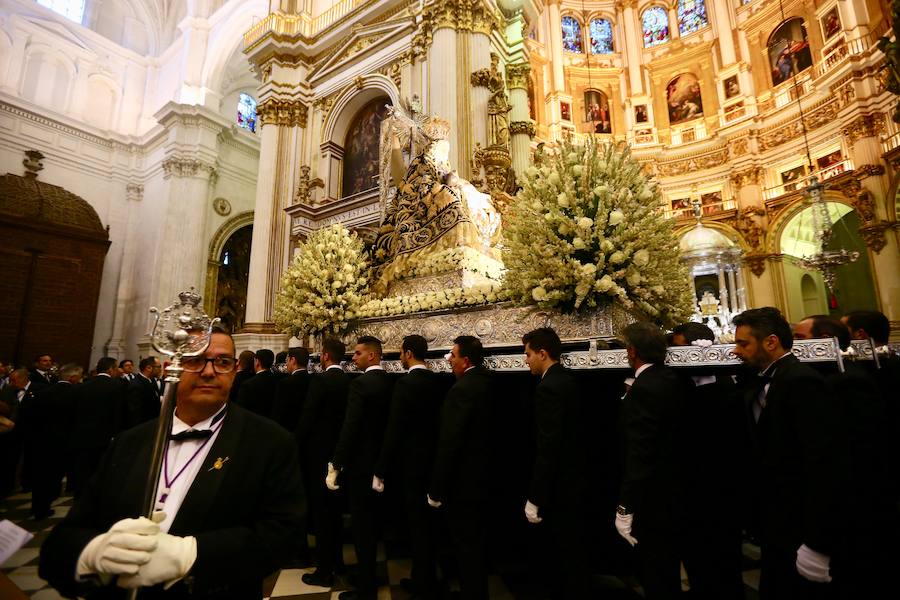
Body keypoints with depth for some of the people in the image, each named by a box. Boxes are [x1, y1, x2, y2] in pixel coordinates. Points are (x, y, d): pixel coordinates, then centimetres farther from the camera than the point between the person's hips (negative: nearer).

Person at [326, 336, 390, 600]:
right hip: (381, 461, 8)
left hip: (361, 462, -8)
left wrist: (335, 465, -16)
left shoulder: (360, 383, -19)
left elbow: (350, 427, -23)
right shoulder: (390, 383, 4)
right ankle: (368, 575, 37)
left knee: (361, 524, 5)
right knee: (370, 521, 21)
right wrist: (384, 459, 17)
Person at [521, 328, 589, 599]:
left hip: (560, 485, -9)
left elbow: (548, 448, -26)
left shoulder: (548, 387, -23)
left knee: (567, 550, 7)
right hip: (573, 479, 9)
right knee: (574, 547, 22)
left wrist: (535, 498, -19)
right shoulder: (567, 381, 6)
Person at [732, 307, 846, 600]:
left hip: (799, 531, -7)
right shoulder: (762, 384, 7)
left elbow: (824, 464, -23)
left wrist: (817, 544, -21)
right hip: (775, 525, 7)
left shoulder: (802, 381, -19)